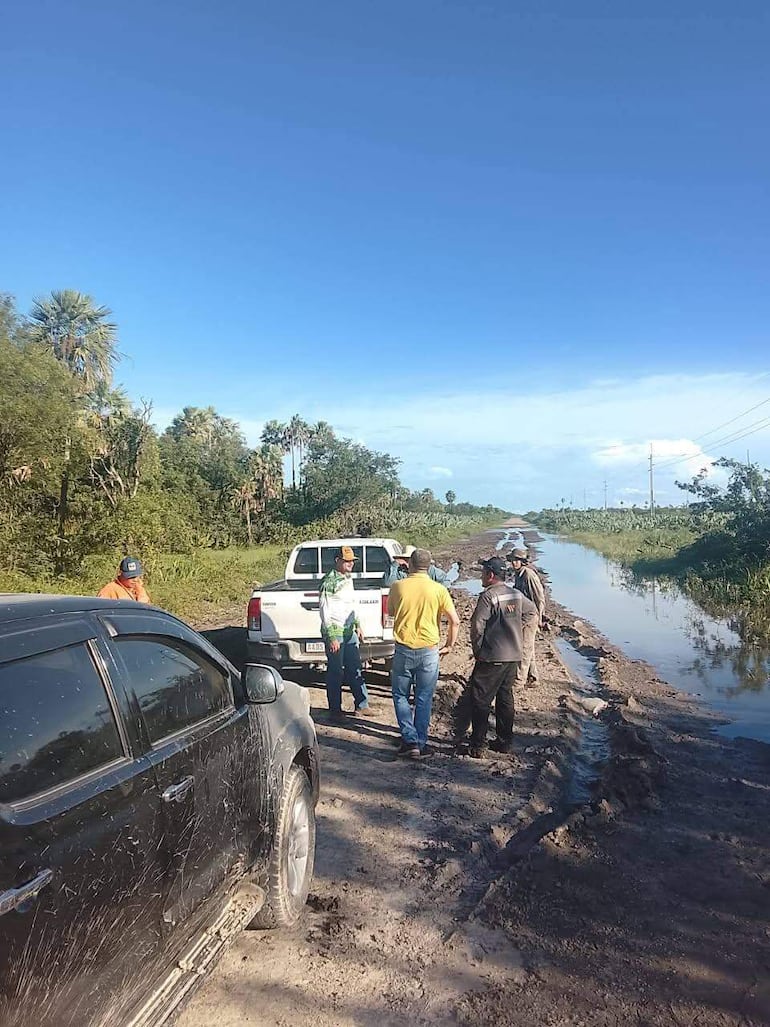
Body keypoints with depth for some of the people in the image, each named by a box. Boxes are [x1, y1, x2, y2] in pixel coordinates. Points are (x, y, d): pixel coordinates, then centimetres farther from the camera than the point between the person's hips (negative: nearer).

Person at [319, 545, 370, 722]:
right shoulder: (329, 582, -15)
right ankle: (335, 711, 11)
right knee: (335, 673, 1)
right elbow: (325, 611, -16)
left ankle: (362, 704, 22)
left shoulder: (348, 578, 11)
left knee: (355, 669, 12)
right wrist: (331, 638, -18)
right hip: (335, 633, -8)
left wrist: (357, 626, 20)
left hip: (349, 632, 8)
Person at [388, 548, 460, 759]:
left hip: (403, 650, 0)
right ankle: (421, 743, 17)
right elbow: (455, 621, -5)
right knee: (424, 699, 12)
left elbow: (390, 612, 11)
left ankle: (410, 741, 8)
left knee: (401, 696, 15)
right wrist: (449, 645, 7)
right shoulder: (438, 589, -6)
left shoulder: (398, 586, -5)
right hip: (429, 650, 0)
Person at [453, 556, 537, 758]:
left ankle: (477, 746, 3)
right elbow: (532, 614, 22)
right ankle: (505, 742, 24)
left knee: (480, 700, 1)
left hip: (492, 658, -7)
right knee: (505, 698, 17)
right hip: (514, 656, 7)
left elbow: (477, 626, -17)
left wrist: (477, 650, -4)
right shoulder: (517, 595, 8)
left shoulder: (488, 596, -14)